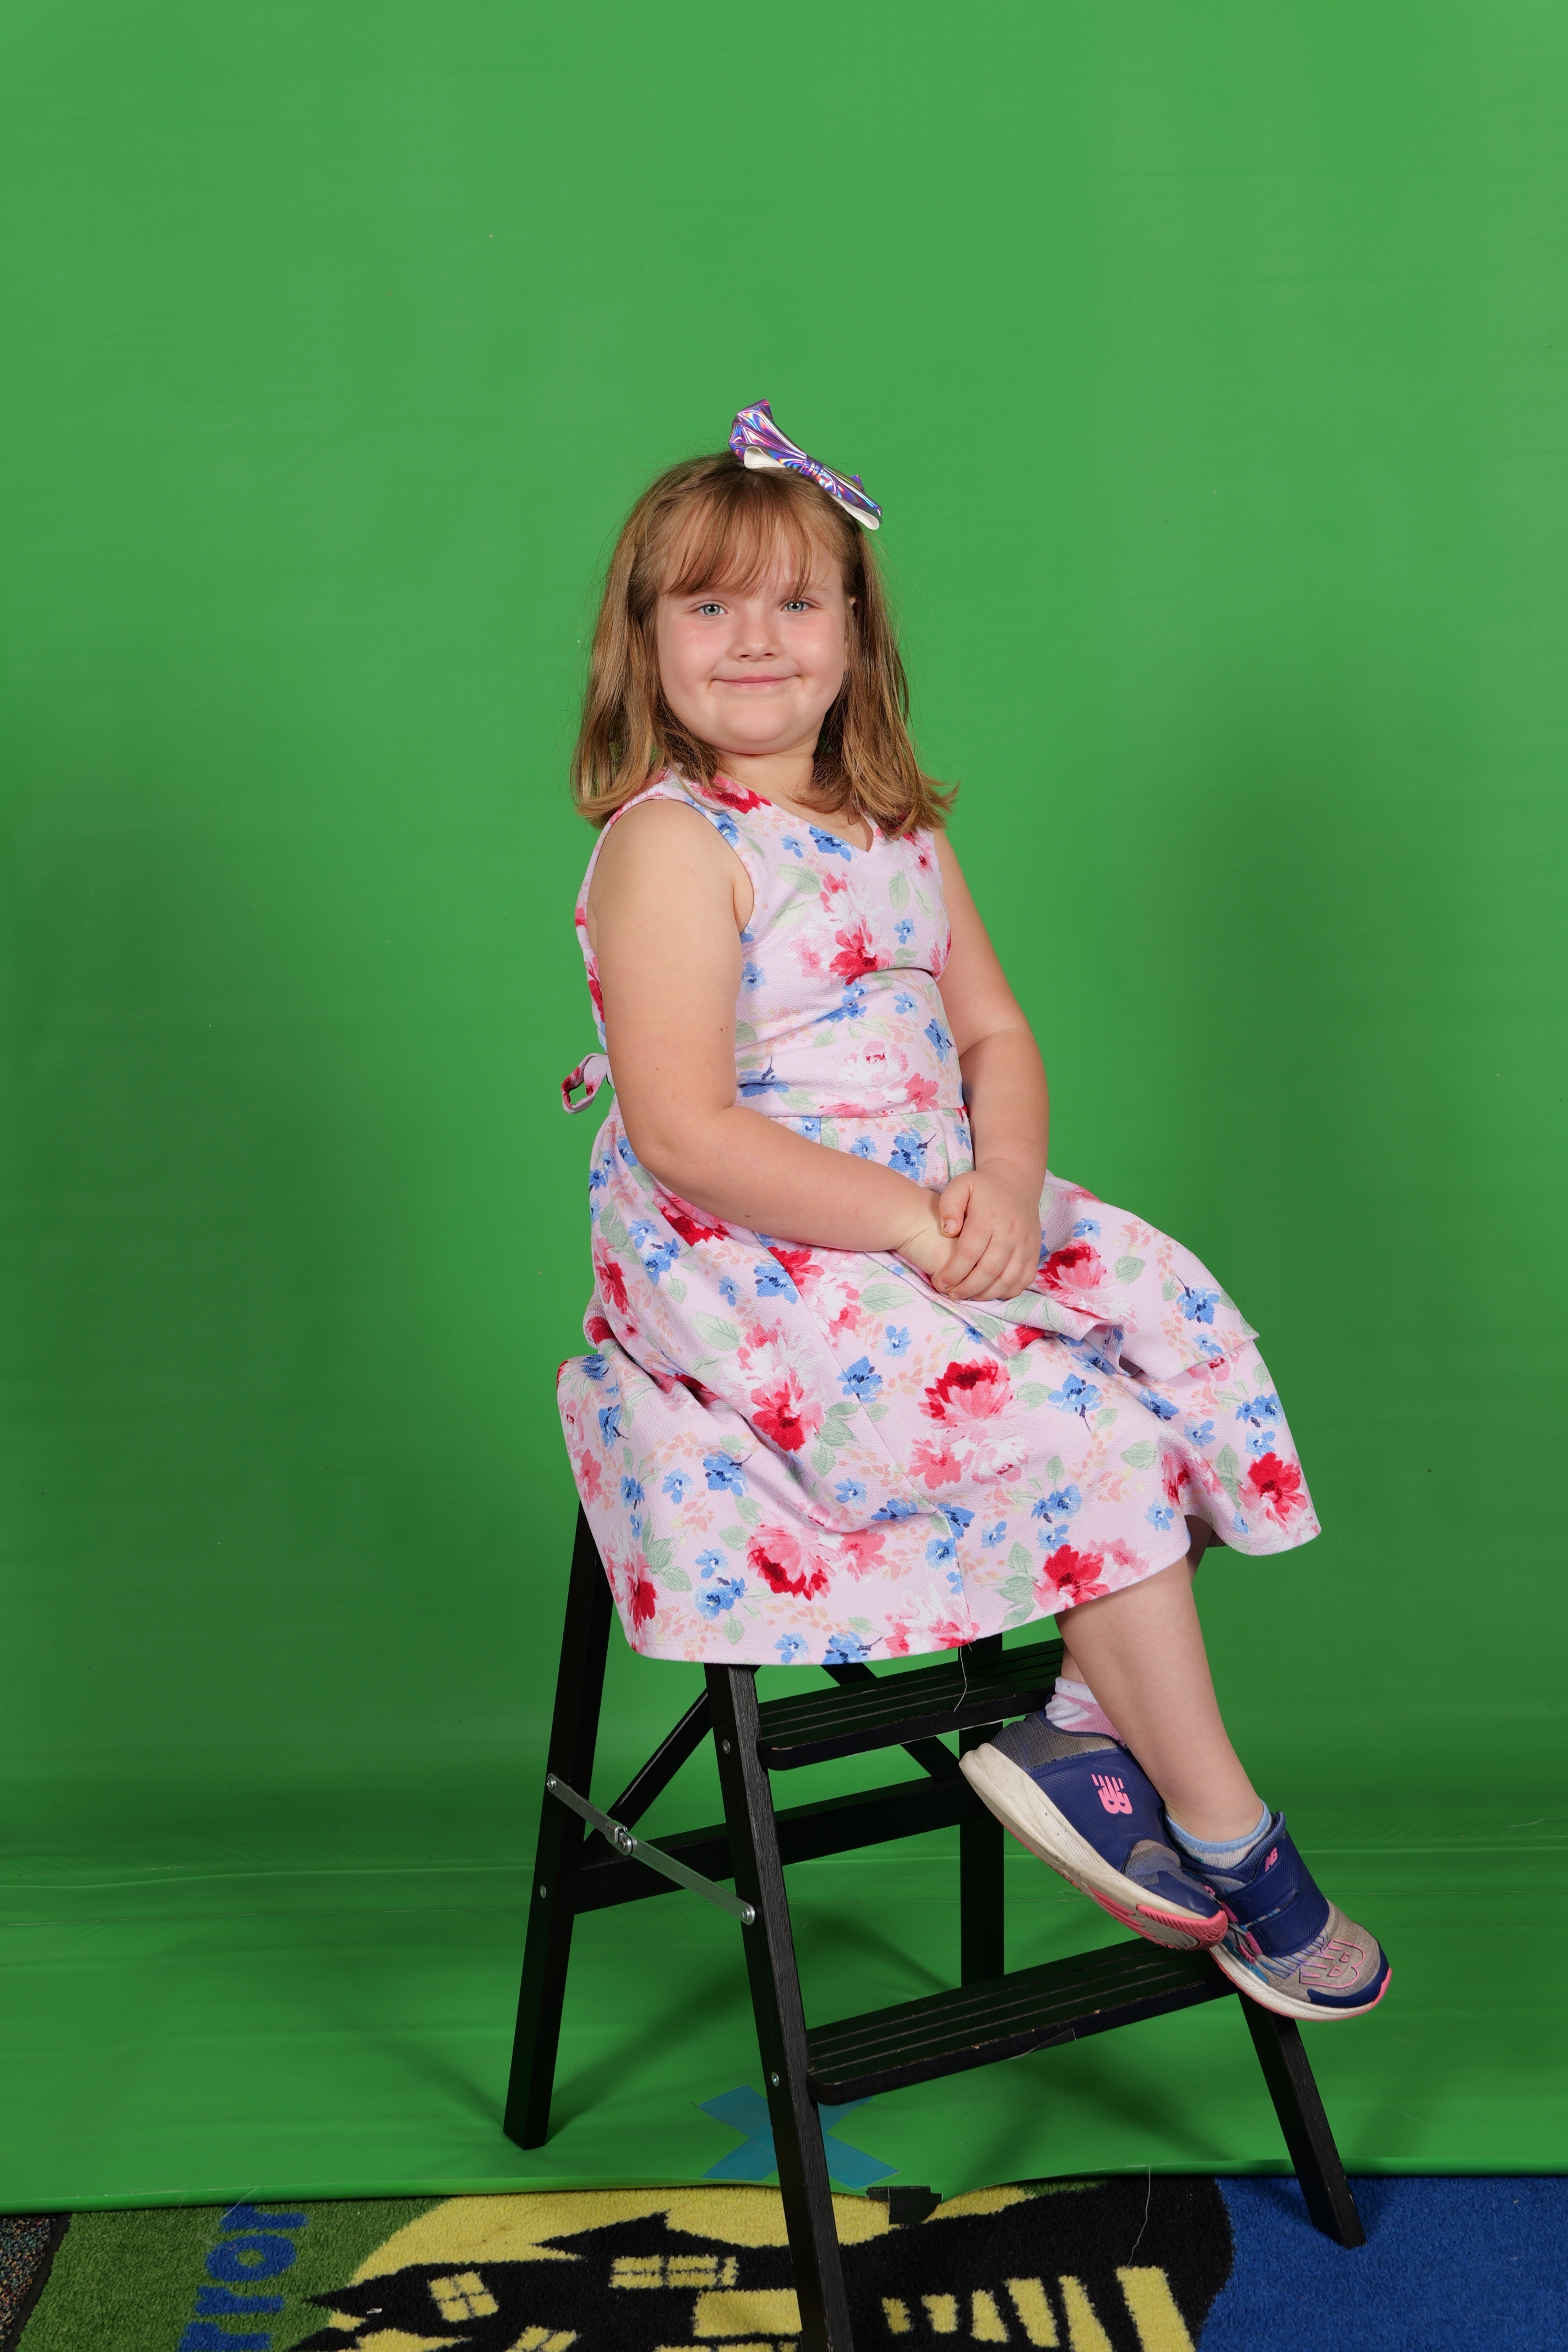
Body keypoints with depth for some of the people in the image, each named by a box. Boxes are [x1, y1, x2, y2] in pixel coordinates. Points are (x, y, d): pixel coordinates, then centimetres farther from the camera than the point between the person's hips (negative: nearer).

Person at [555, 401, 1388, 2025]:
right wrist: (914, 1223, -22)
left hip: (945, 1222, 8)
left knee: (1172, 1330, -9)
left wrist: (1003, 1184, -11)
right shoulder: (667, 847, -11)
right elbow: (687, 1133, -19)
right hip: (744, 1273, -7)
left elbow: (996, 1035, 12)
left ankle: (1084, 1721, 0)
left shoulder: (896, 836, 13)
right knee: (1085, 1435, -18)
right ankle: (1222, 1831, -3)